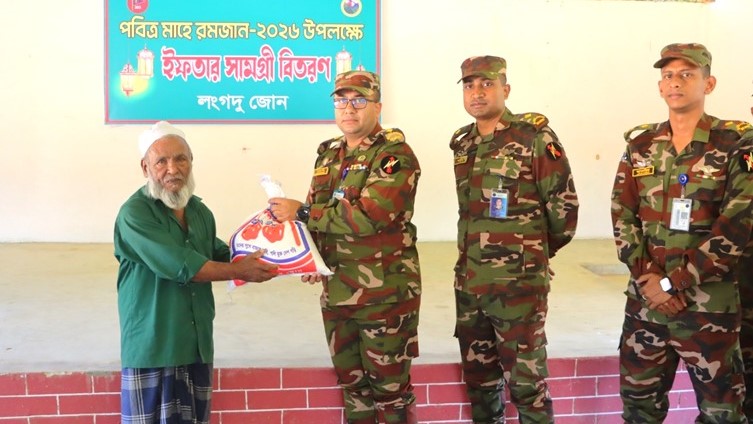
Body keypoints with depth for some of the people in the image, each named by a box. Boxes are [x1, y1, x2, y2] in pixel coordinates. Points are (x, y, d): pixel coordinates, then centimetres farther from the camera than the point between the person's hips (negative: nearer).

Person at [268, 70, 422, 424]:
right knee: (351, 382, 17)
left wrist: (300, 212, -19)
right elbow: (318, 216, 20)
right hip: (336, 293, 7)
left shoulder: (395, 156, -12)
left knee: (389, 383, 4)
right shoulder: (328, 156, 12)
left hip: (386, 294, -7)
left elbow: (368, 216, -25)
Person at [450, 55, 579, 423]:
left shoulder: (535, 138, -11)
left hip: (519, 282, -6)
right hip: (468, 280, 7)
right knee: (478, 378, 16)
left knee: (526, 382, 0)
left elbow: (564, 205, -7)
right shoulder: (462, 143, 10)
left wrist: (536, 251, 5)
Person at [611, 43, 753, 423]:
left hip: (708, 304, -4)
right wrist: (647, 277, -11)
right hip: (644, 298, 4)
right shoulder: (640, 144, 8)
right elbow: (622, 216, 4)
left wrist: (674, 283, -16)